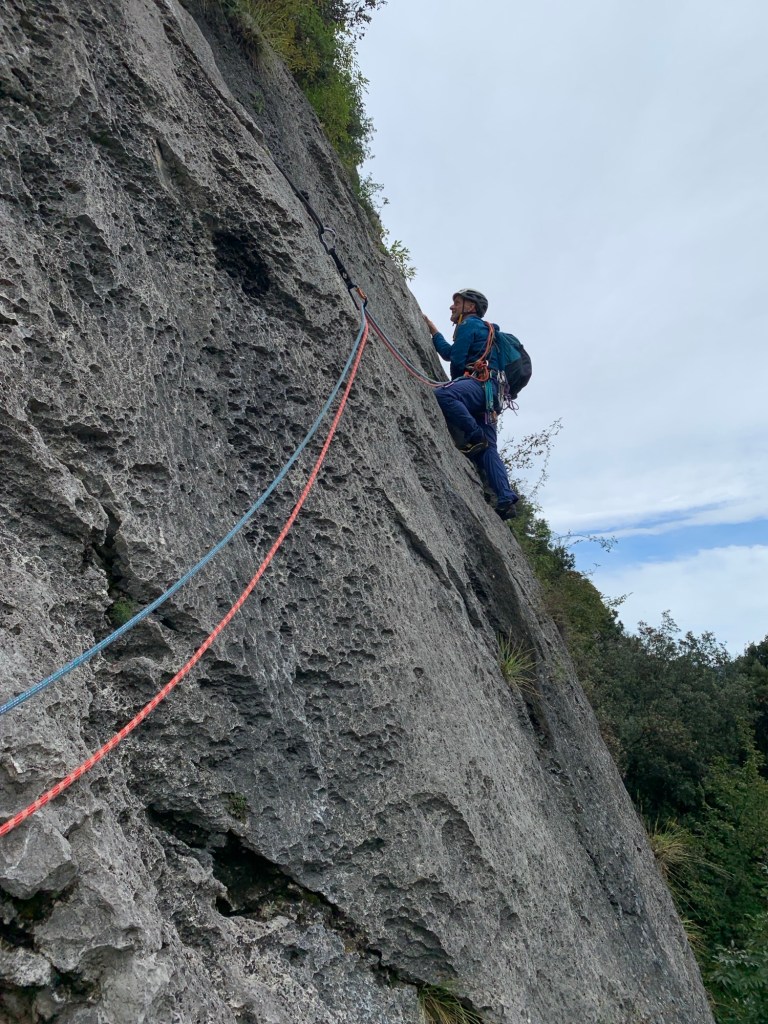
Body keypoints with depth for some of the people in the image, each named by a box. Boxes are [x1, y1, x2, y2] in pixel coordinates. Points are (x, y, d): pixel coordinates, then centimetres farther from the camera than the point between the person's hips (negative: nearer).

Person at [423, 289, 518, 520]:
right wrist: (431, 328, 45)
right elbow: (449, 353, 42)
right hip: (487, 392, 9)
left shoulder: (469, 324, 7)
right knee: (487, 448, -5)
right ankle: (506, 499, -17)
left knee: (442, 394, -33)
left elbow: (456, 360, -4)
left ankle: (475, 437, -31)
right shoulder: (481, 328, 37)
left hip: (479, 382, -9)